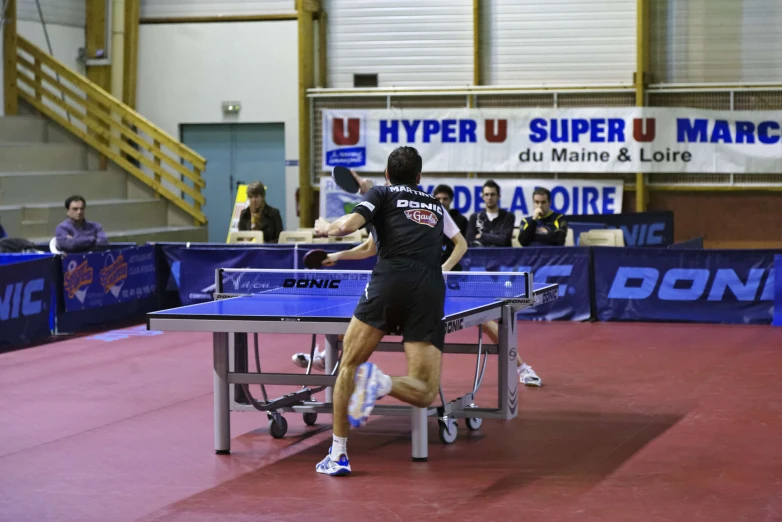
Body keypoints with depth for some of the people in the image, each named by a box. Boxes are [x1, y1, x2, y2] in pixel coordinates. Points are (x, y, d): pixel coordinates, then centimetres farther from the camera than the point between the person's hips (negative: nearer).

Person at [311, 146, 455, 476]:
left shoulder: (382, 194, 17)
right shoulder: (437, 207, 30)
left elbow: (348, 225, -2)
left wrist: (327, 228, 22)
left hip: (390, 281, -2)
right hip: (431, 289, 2)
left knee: (349, 364, 14)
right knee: (424, 393, 4)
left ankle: (337, 454, 6)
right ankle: (381, 383, -28)